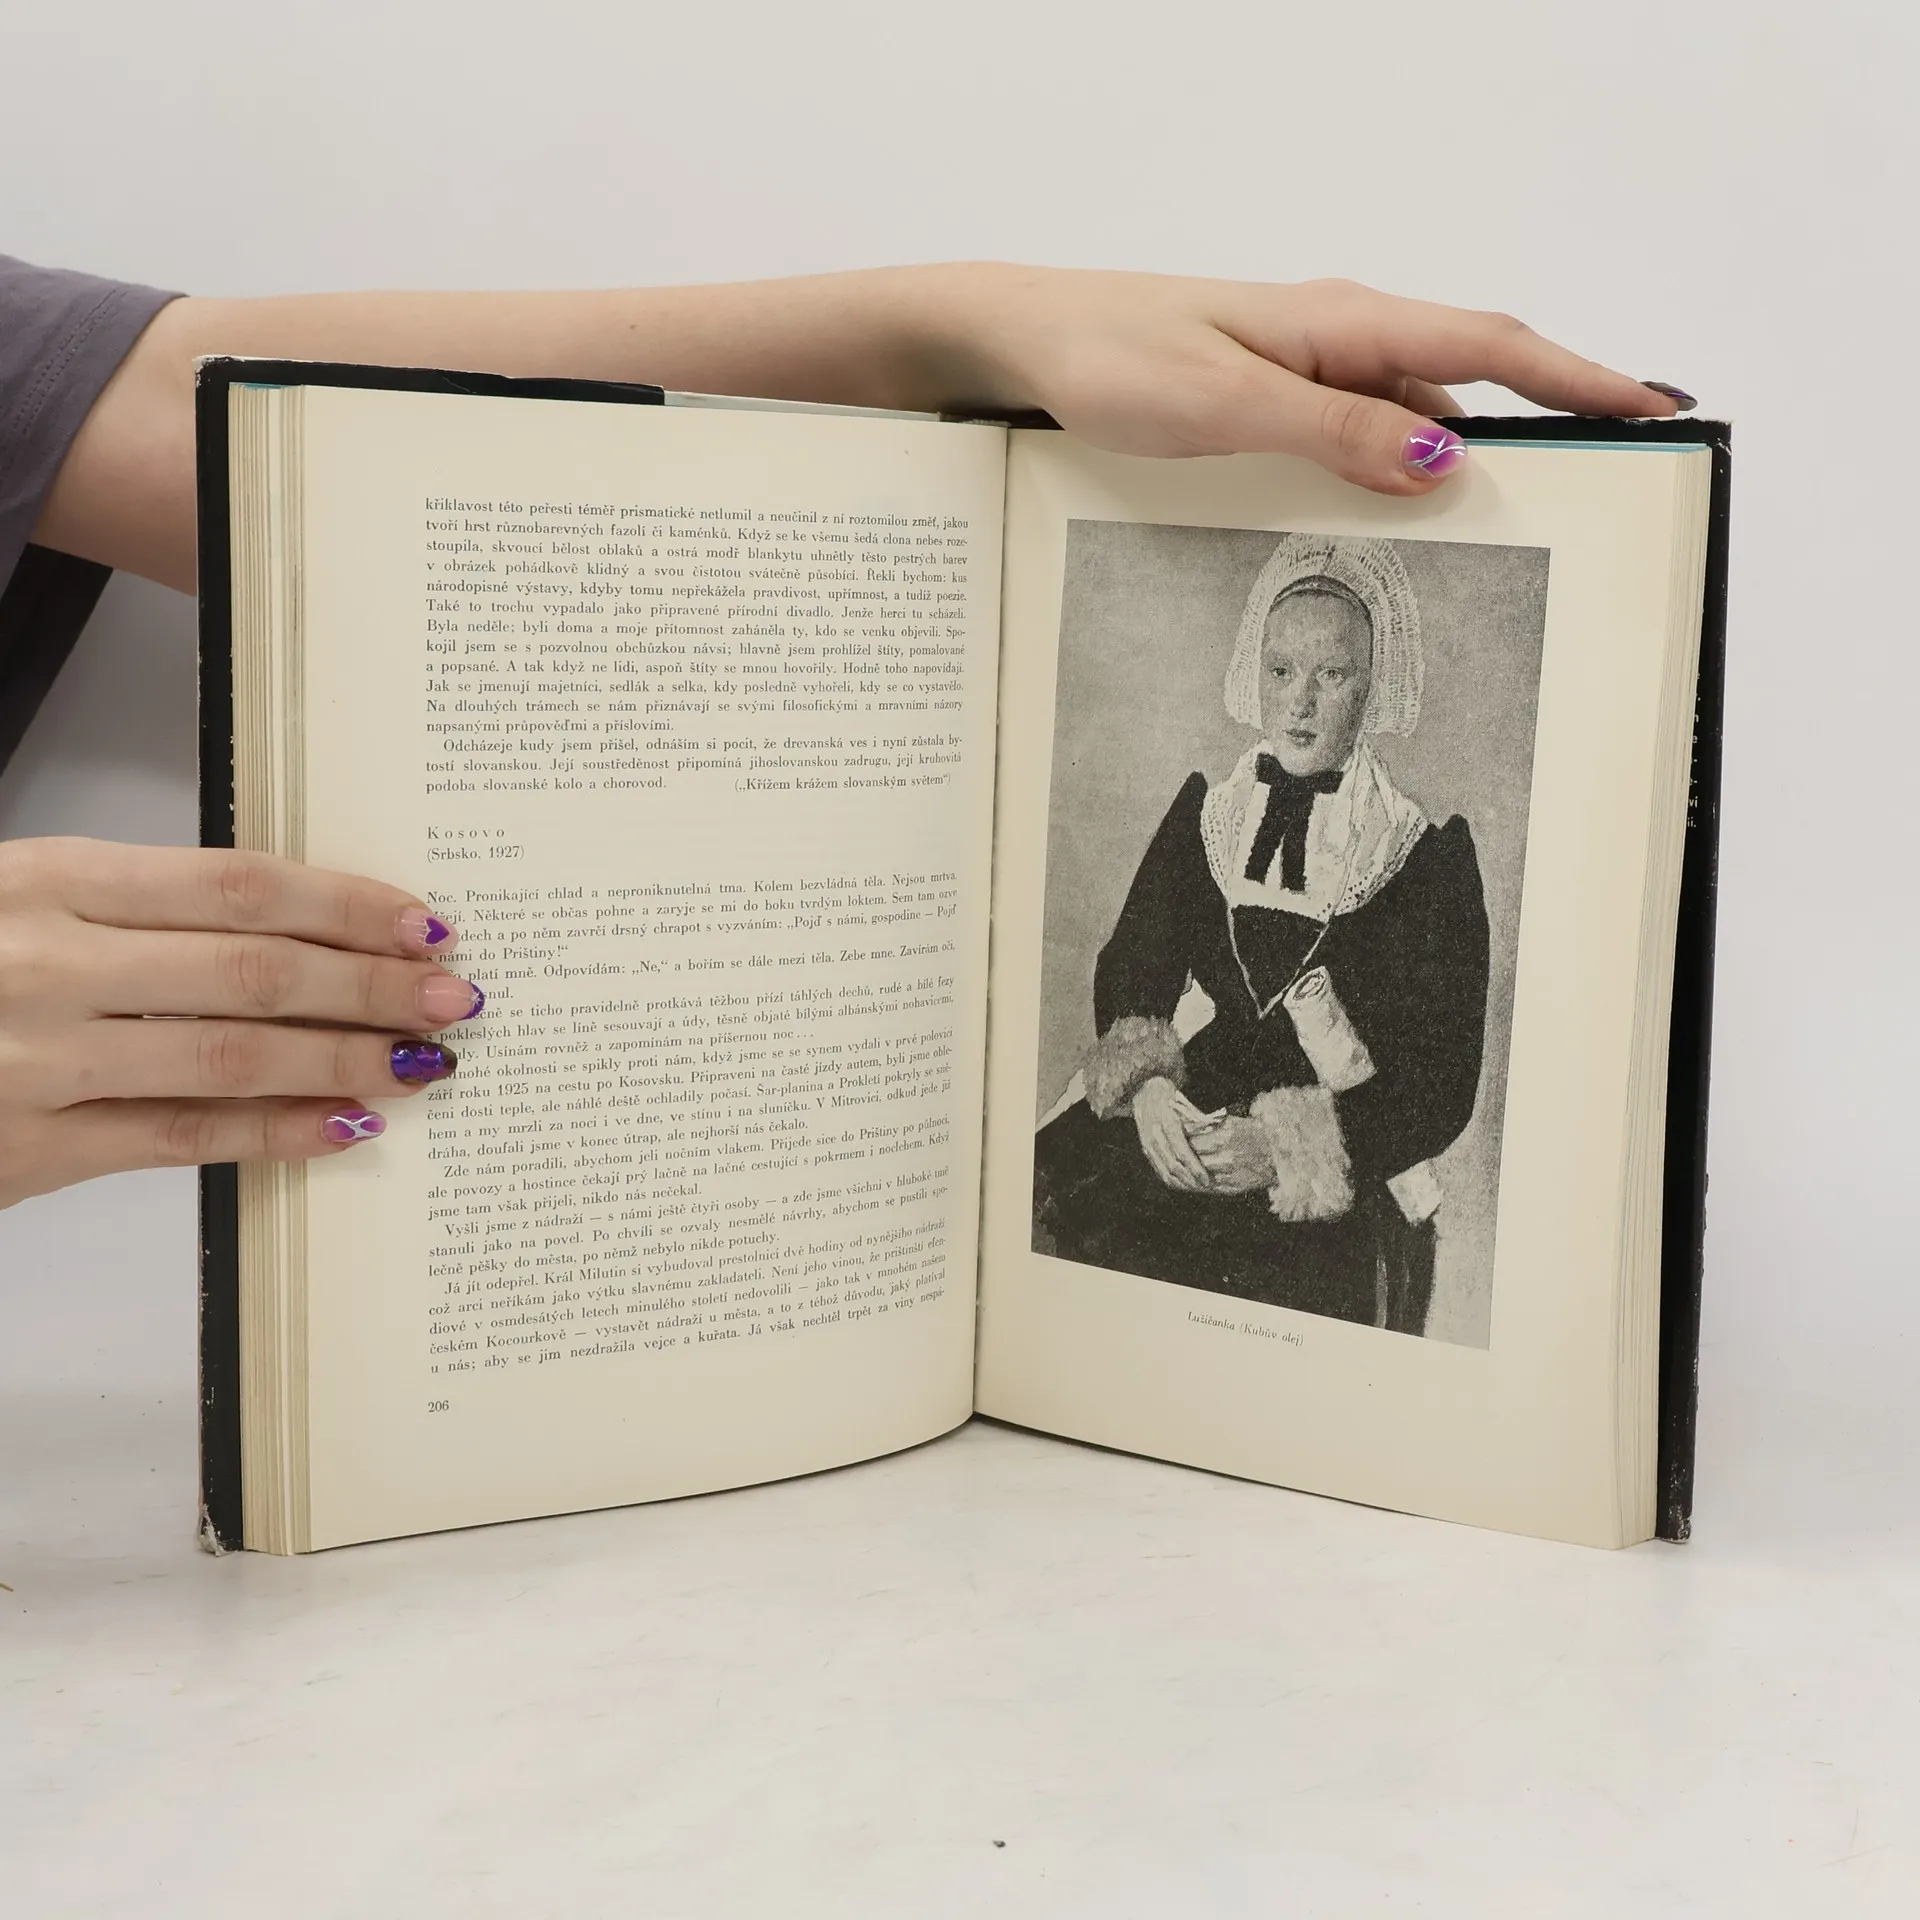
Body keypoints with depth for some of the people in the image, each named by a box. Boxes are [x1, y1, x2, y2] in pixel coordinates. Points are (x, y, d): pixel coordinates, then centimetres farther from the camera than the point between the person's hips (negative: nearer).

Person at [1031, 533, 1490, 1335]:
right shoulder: (1209, 803, 9)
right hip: (1202, 1110, 3)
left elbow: (1442, 1085, -5)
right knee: (1042, 1190, -22)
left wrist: (1285, 1146, -20)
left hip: (1351, 1170, -3)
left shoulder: (1430, 843, -3)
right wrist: (1145, 1082, -13)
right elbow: (1132, 962, 10)